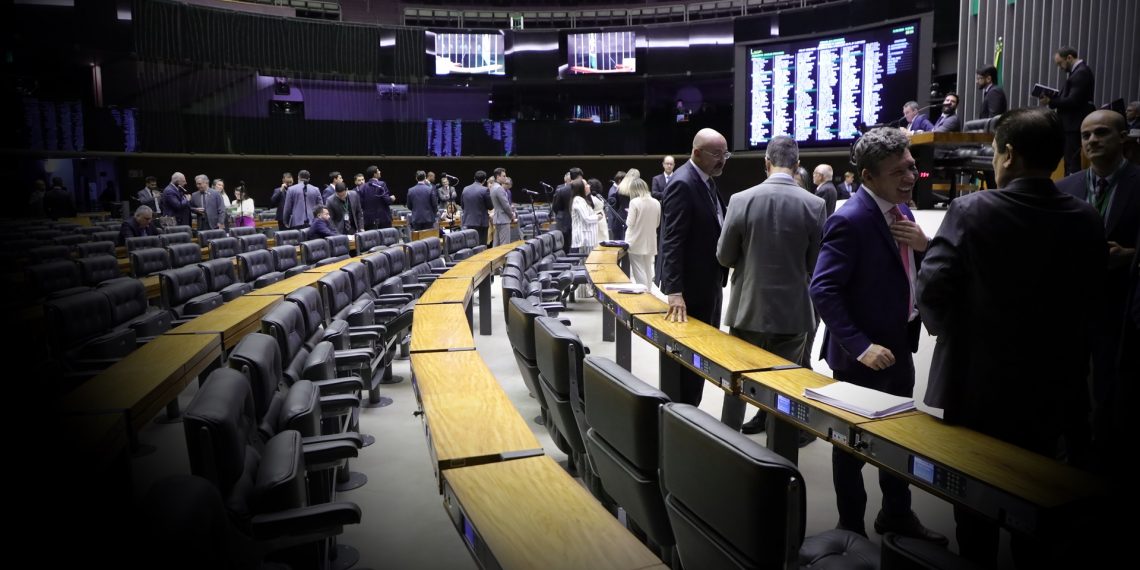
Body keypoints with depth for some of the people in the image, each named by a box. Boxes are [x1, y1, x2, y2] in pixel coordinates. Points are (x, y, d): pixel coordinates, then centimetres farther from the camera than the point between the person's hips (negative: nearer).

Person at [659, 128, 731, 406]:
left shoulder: (707, 181, 11)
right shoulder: (683, 184, -18)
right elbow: (672, 241, -24)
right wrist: (675, 291, -29)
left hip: (709, 282, 9)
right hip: (691, 286, -9)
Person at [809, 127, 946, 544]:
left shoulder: (901, 210, 4)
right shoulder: (850, 220, -22)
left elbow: (916, 274, 11)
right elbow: (823, 290, -25)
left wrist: (923, 244, -10)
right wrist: (861, 346, -29)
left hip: (899, 346, 8)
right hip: (864, 356, -8)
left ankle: (896, 514, 42)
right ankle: (851, 528, 29)